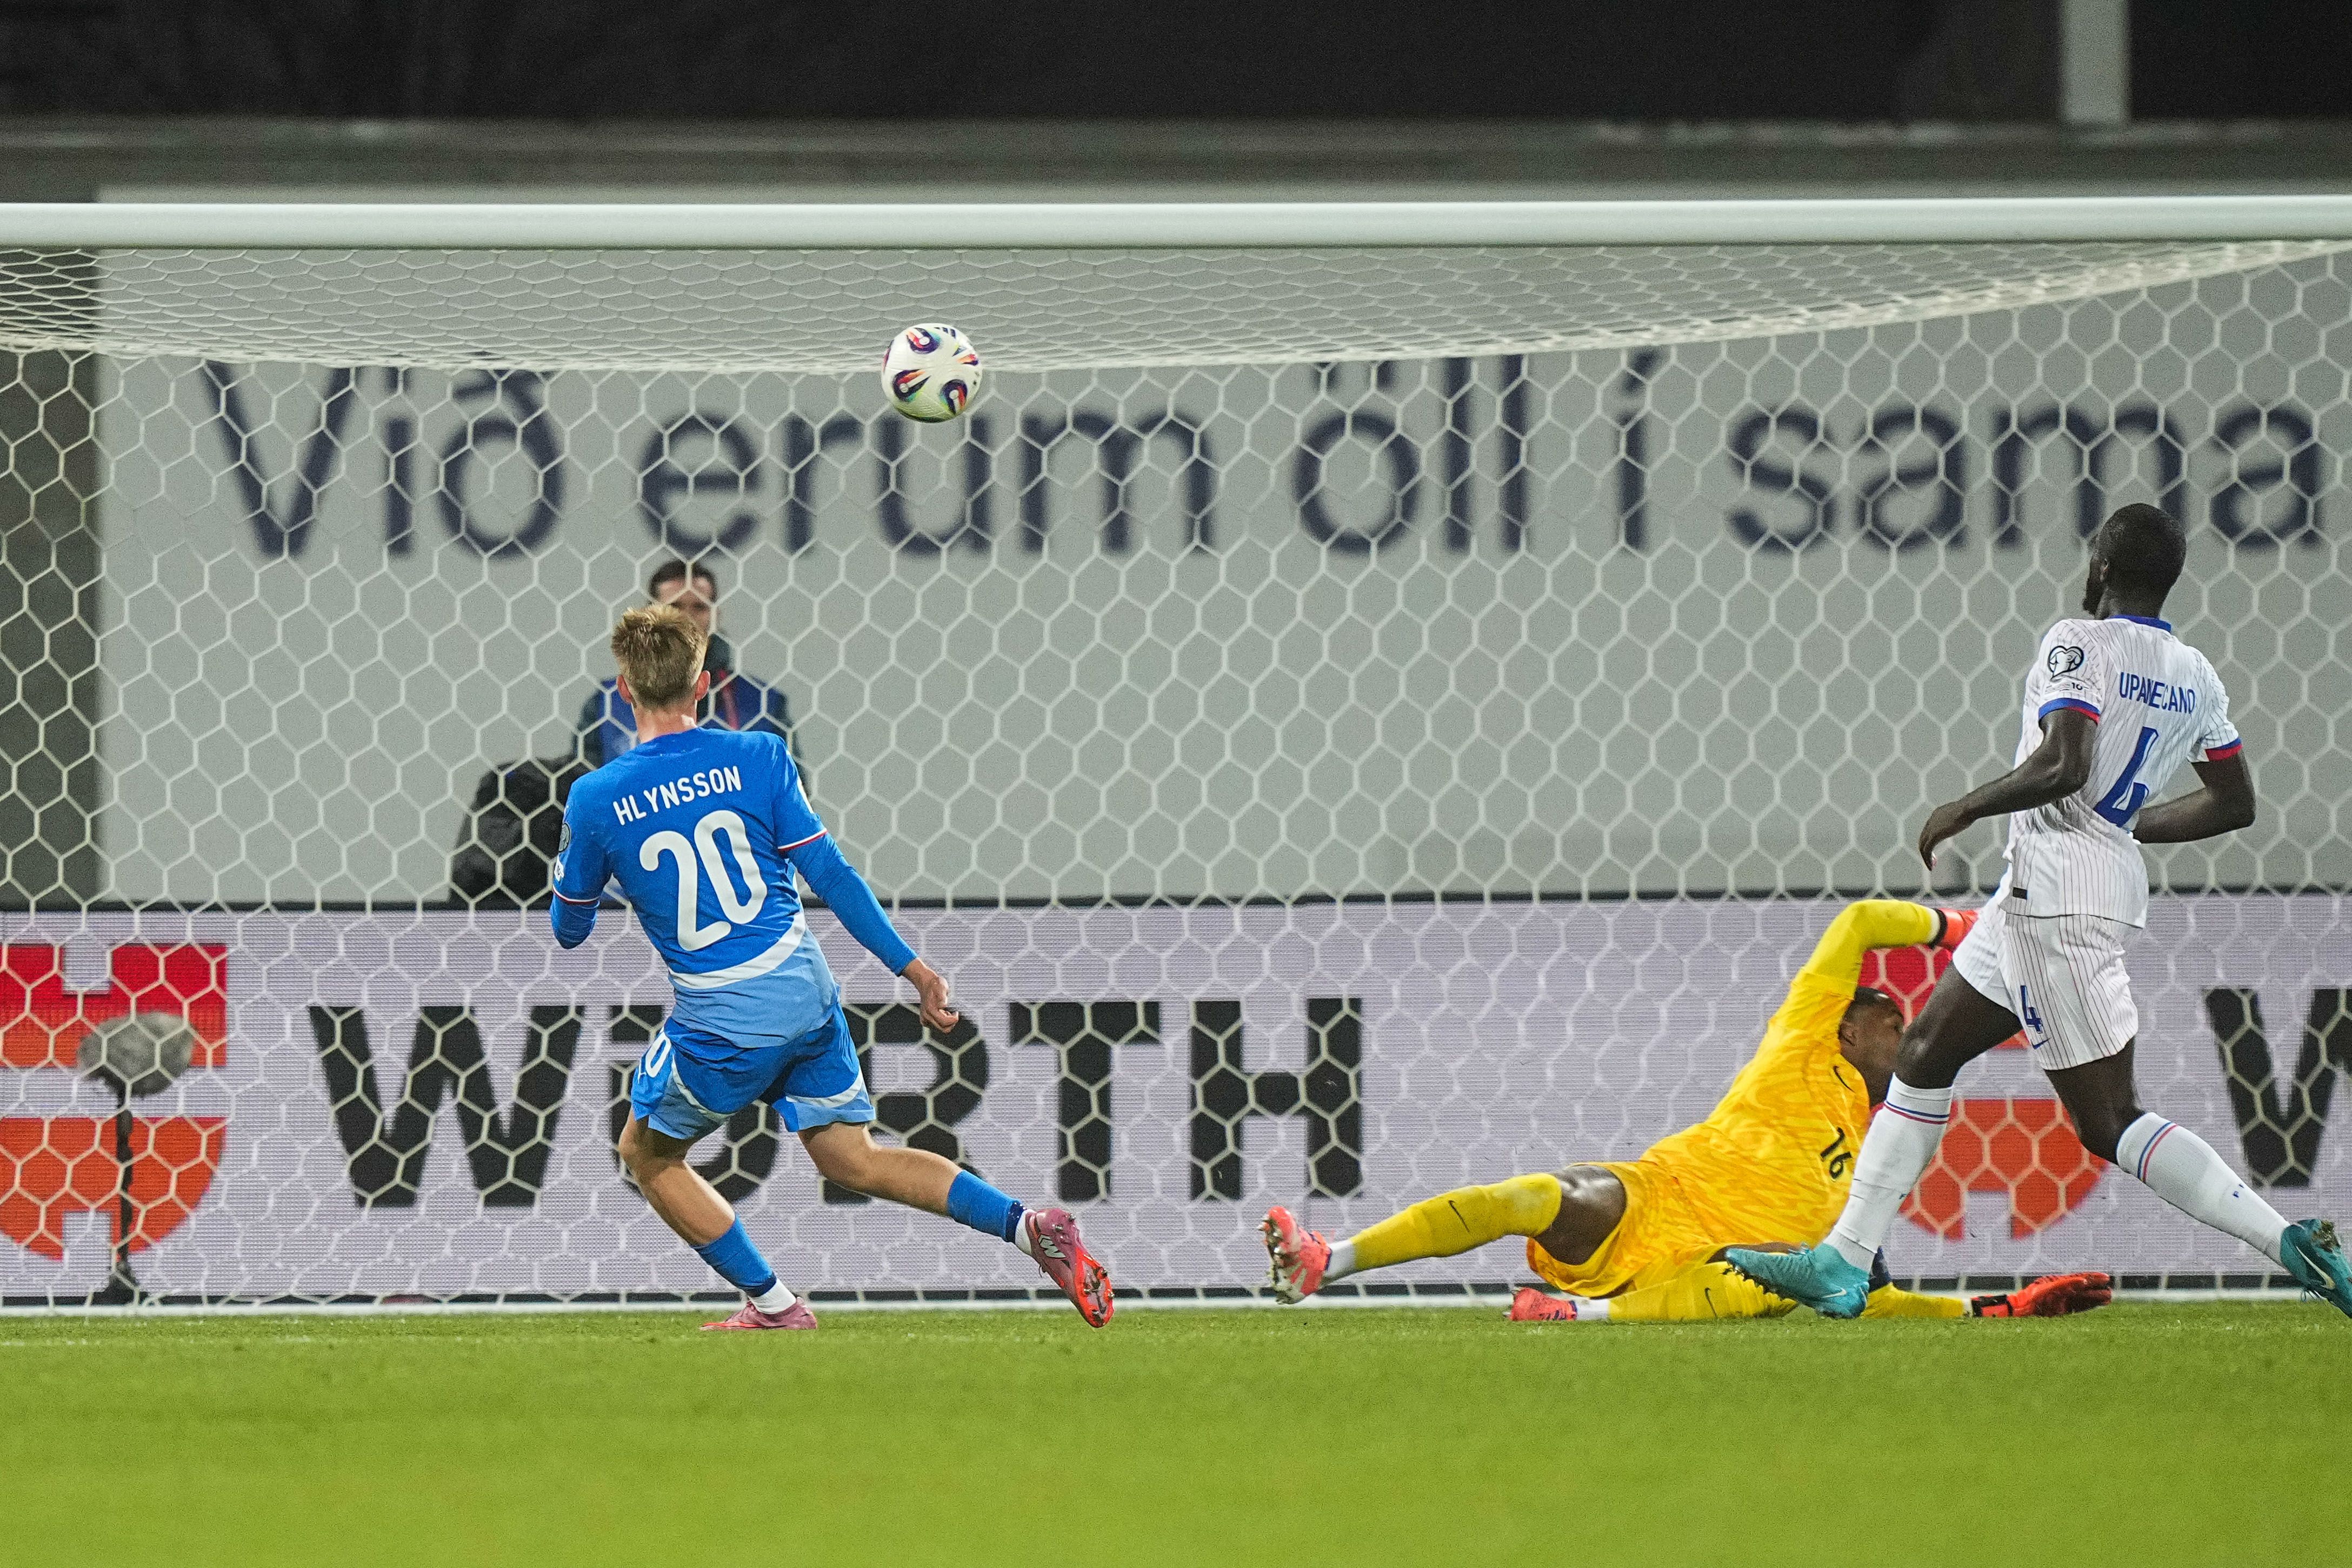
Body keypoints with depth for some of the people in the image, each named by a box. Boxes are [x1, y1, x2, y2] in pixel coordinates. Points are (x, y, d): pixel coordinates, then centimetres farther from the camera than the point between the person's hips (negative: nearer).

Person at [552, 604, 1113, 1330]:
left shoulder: (596, 800, -7)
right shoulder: (757, 757, -2)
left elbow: (570, 929, 6)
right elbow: (829, 874, -2)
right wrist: (911, 967, 5)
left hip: (719, 1021, -4)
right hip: (805, 991, 4)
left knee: (647, 1154, 21)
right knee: (852, 1158, 15)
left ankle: (773, 1306, 17)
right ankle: (1029, 1226, -1)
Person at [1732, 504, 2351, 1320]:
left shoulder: (2078, 644, -13)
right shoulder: (2196, 678, 11)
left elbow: (2065, 766, -26)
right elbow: (2234, 802, 17)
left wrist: (1964, 808, -12)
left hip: (2058, 891, -9)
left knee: (2108, 1120, -9)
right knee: (1924, 1054, 16)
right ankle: (1844, 1264, 16)